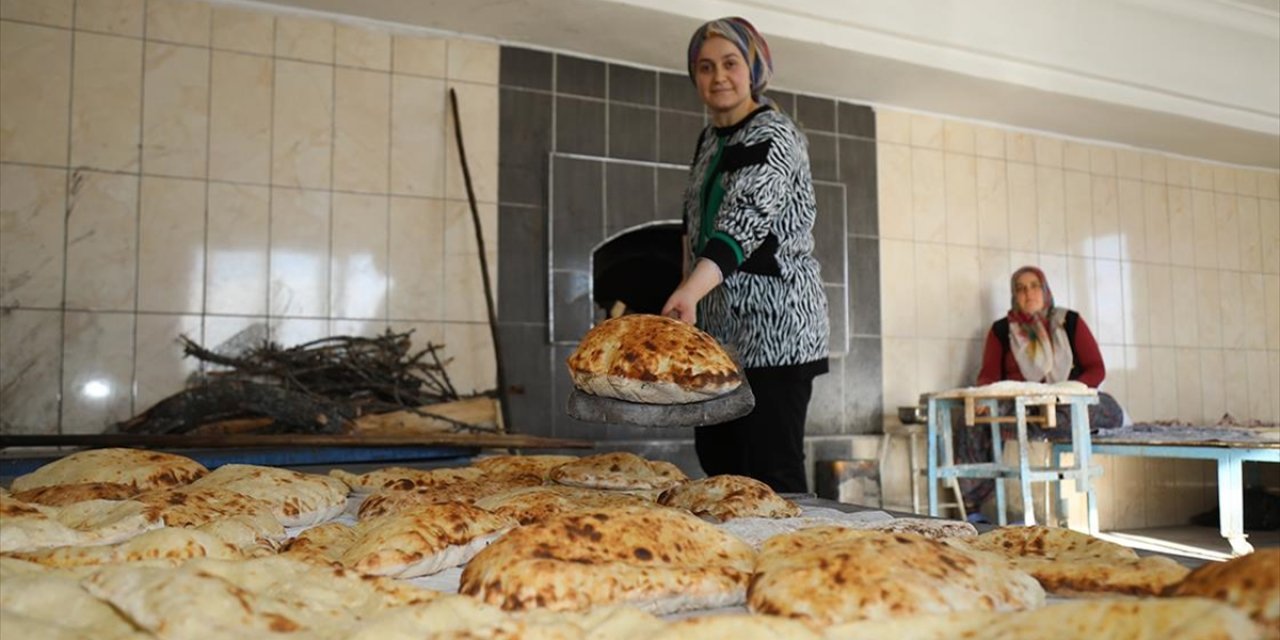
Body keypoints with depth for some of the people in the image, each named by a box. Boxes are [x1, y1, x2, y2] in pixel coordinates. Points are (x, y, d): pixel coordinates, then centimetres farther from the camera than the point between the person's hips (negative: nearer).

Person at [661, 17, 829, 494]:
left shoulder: (773, 135, -12)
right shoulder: (709, 138, 13)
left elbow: (744, 221, -28)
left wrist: (690, 291, -43)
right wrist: (689, 296, 15)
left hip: (773, 329, -8)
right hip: (720, 329, 8)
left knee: (771, 474, -6)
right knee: (717, 462, 12)